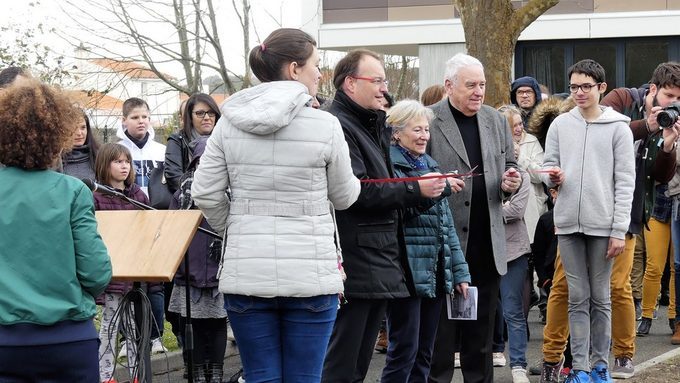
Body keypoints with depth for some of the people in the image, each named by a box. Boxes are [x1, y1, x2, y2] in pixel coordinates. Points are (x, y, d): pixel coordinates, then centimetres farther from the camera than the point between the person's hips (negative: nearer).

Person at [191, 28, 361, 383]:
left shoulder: (230, 123, 1)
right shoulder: (324, 126, -8)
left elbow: (205, 194, 1)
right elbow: (344, 196, 5)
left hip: (245, 274, 3)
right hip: (310, 275, -2)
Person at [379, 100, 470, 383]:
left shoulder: (430, 166, 18)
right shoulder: (390, 165, -6)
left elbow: (447, 223, 19)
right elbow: (399, 207, -20)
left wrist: (459, 271, 15)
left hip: (436, 273, 8)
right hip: (407, 271, -8)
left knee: (425, 352, 10)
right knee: (405, 349, -7)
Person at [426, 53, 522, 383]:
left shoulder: (496, 121, 12)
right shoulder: (428, 121, -5)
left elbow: (509, 165, 20)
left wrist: (511, 181, -2)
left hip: (487, 242, 5)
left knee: (482, 325, 12)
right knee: (442, 326, 0)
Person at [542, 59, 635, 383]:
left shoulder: (618, 127, 0)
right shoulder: (560, 125, 8)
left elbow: (625, 182, -3)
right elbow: (549, 167, 13)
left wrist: (619, 230, -9)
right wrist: (553, 176, -12)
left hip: (602, 224, -2)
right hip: (568, 223, 2)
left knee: (600, 298, 6)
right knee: (578, 298, 4)